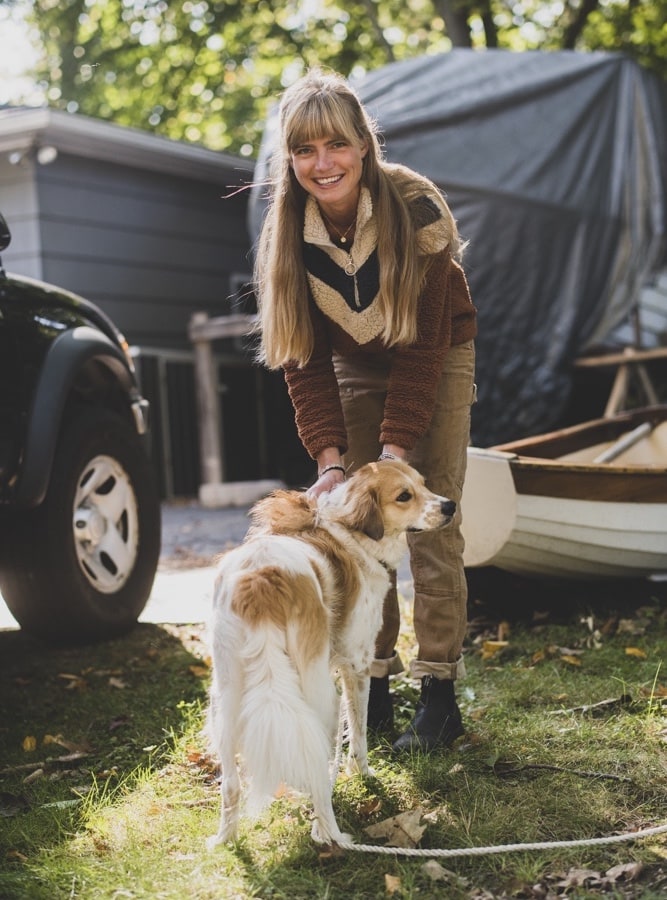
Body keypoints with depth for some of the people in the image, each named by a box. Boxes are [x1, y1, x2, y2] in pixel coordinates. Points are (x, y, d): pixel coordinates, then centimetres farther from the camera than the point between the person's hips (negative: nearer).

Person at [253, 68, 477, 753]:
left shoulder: (417, 211, -29)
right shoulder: (287, 232, -20)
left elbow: (423, 345, -25)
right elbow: (303, 357, -16)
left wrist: (395, 452, -30)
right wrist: (329, 458, -26)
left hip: (437, 363, -3)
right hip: (355, 369, 3)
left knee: (429, 525, -9)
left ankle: (439, 693, -3)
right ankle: (374, 685, 7)